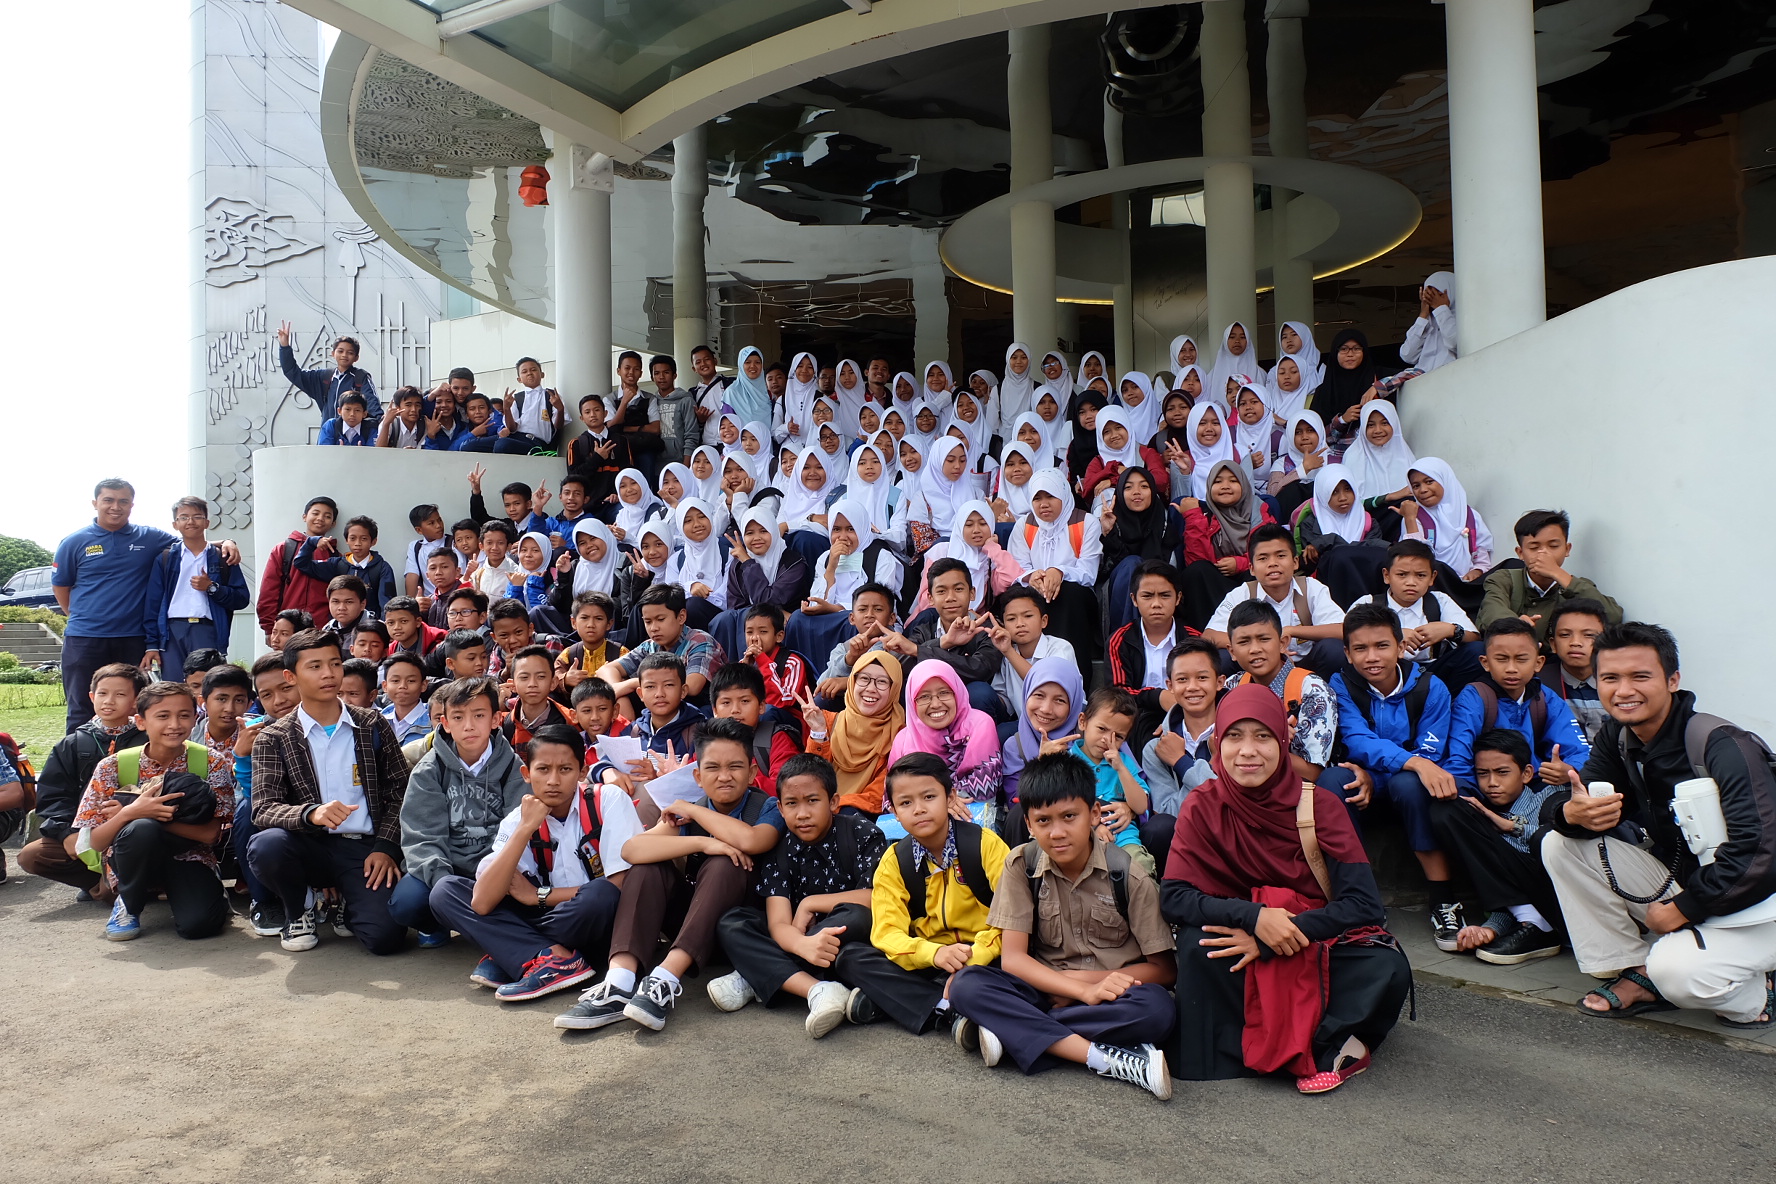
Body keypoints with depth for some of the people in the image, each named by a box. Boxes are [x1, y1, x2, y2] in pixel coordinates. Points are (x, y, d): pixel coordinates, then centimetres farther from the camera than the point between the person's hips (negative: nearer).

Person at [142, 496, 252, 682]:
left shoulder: (222, 557, 11)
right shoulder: (165, 558, 13)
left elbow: (242, 599, 5)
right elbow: (152, 602, 9)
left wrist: (212, 588, -10)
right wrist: (151, 644, 2)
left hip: (209, 632, -1)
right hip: (172, 631, 1)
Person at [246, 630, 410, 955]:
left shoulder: (373, 725, 8)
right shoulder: (273, 739, 3)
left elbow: (399, 791, 8)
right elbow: (263, 810, -8)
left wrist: (386, 848, -6)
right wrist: (311, 813, -29)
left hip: (364, 848, 0)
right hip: (310, 846, 0)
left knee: (385, 936, -23)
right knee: (265, 845, -34)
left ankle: (343, 906, 15)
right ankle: (298, 912, 0)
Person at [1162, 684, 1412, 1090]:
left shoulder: (1319, 805, -11)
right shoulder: (1204, 805, -10)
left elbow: (1364, 903, -17)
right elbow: (1173, 896, -15)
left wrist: (1271, 939, -25)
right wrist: (1253, 916, -31)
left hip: (1320, 943, 0)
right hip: (1243, 942, 0)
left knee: (1387, 969, -30)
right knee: (1197, 942, -31)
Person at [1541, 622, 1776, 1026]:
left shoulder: (1721, 746, -23)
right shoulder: (1618, 739, -3)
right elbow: (1557, 807, -5)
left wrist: (1682, 909, -21)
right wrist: (1573, 812, -31)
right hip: (1681, 885, 6)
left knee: (1675, 969, -34)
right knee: (1560, 845, -11)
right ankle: (1636, 975, 0)